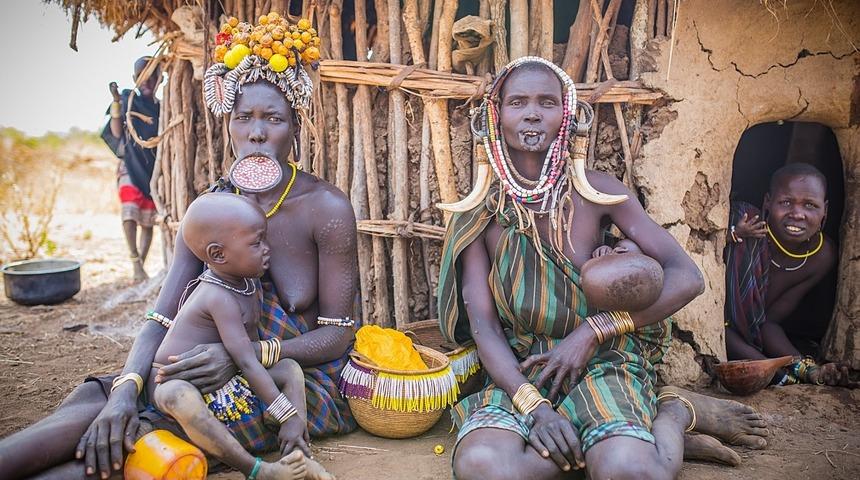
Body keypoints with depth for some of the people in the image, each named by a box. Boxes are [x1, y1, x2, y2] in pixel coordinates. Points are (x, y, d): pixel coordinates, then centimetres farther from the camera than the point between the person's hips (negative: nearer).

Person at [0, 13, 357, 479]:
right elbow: (162, 318, -6)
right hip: (231, 370, 5)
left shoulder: (327, 208, -13)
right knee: (94, 395, -20)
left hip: (311, 379, -5)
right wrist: (126, 387, -27)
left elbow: (337, 333, -13)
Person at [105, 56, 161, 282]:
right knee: (130, 207, -22)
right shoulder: (127, 100, 3)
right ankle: (135, 260, -16)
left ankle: (140, 263, 9)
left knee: (148, 218, 2)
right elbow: (117, 132, -5)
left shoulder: (161, 107, 9)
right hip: (130, 164, -2)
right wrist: (116, 102, -14)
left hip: (153, 168, 3)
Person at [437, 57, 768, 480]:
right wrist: (531, 404, -22)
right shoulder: (481, 214, 3)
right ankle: (649, 432, -11)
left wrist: (591, 331, -13)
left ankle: (673, 412, 1)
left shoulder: (596, 192, 0)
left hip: (600, 363, -2)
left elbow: (687, 279, -4)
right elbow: (482, 323, -5)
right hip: (519, 371, 3)